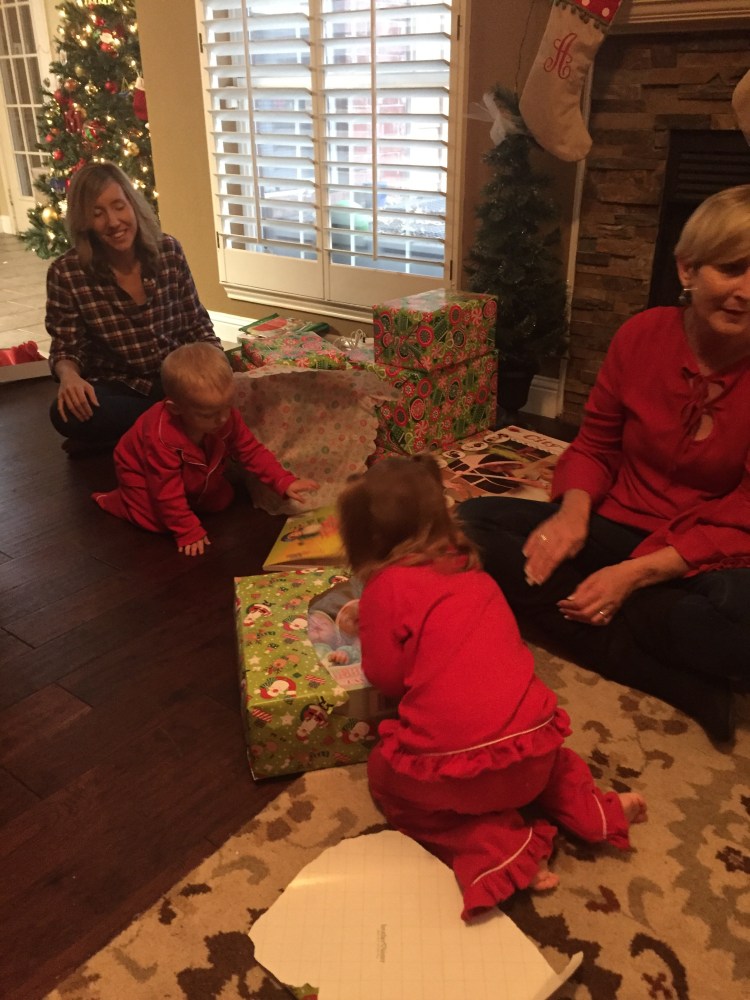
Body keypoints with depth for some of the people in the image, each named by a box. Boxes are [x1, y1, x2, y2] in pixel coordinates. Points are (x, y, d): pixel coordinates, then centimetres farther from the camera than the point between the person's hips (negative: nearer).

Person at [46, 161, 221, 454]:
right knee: (68, 413, -32)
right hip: (118, 387, -1)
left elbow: (196, 323, 3)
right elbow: (66, 348, -5)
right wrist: (69, 375, -29)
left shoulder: (169, 250, -6)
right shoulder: (66, 273, -12)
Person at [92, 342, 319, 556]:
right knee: (156, 521, -19)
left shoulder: (227, 417, -29)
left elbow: (252, 451, -17)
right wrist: (188, 532, -31)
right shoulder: (161, 437, -45)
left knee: (223, 500, -2)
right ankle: (112, 500, 8)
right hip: (141, 472, -5)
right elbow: (167, 493, -36)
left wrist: (284, 482, -27)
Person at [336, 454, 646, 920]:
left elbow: (385, 676, -4)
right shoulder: (471, 570, 13)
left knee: (384, 773, 23)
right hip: (534, 754, 7)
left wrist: (370, 631, 15)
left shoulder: (386, 586, -7)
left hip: (456, 769, -6)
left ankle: (497, 851, 4)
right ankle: (593, 809, 18)